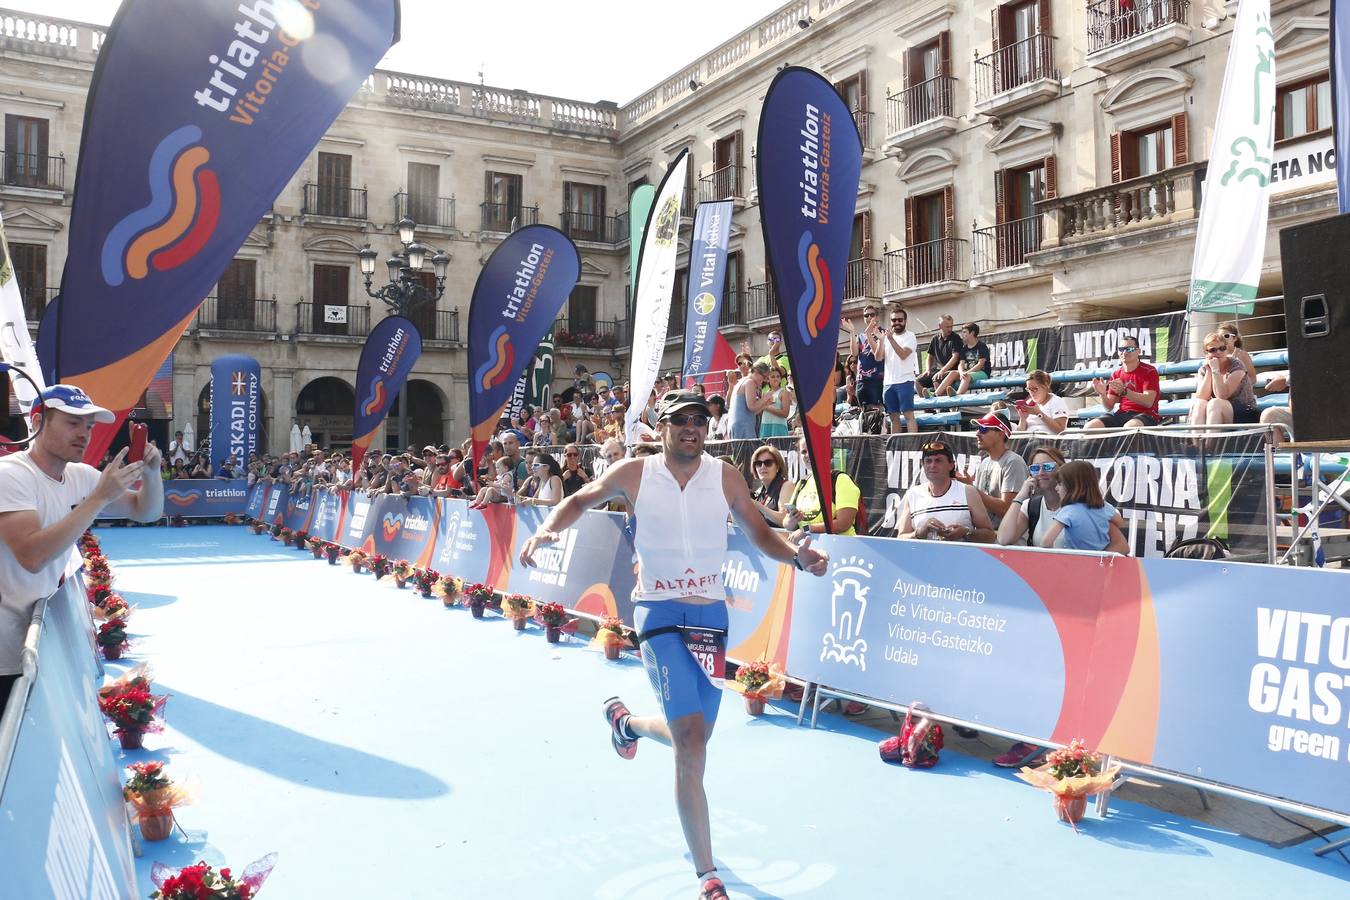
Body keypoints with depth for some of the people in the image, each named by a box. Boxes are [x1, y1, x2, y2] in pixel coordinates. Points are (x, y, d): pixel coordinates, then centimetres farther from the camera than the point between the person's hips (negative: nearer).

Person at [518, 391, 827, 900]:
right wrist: (547, 530, -7)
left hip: (712, 612, 4)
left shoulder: (725, 477, 0)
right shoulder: (633, 474, -3)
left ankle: (627, 721, 50)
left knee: (693, 738, 15)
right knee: (691, 739, -15)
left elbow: (760, 534, 5)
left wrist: (797, 555, -15)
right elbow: (580, 501, 11)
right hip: (660, 612, -3)